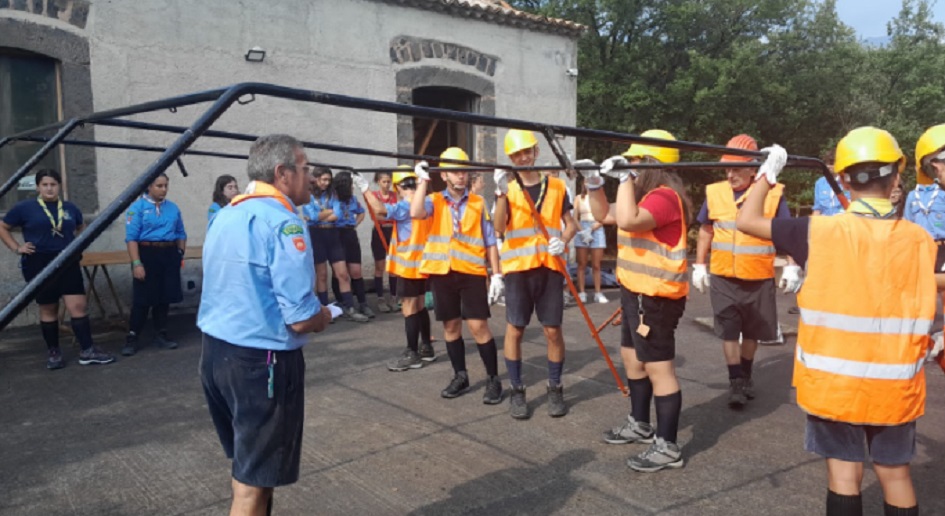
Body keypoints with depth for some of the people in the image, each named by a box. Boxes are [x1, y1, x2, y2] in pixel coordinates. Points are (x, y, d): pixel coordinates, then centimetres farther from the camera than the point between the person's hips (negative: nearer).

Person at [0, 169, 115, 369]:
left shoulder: (70, 208, 6)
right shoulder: (24, 208, -3)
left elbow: (81, 228, 25)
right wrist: (17, 248, -3)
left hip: (68, 262, 2)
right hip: (39, 264, -2)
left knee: (78, 306, -4)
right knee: (48, 309, 6)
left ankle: (87, 351, -1)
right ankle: (53, 352, 19)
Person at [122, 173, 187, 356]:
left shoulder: (173, 208, 9)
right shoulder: (138, 207, -6)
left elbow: (181, 234, 17)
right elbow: (131, 238, -11)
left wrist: (181, 252, 5)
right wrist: (136, 263, -17)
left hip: (170, 255, 5)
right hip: (147, 254, -4)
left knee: (165, 297, 11)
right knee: (143, 299, -1)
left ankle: (161, 335, 23)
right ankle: (132, 337, 10)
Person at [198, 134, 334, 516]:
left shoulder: (224, 215, 9)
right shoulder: (282, 222, -19)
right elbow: (301, 319, -24)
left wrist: (311, 313, 18)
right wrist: (325, 316, -1)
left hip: (215, 351, 9)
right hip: (262, 360, -9)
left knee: (248, 462, 26)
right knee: (255, 477, 7)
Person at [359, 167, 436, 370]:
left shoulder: (405, 205, -17)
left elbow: (380, 209, -33)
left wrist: (365, 189, -28)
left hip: (408, 264, -9)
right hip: (421, 262, 9)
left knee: (409, 307, -4)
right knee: (419, 305, 17)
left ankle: (412, 354, 0)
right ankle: (426, 347, 25)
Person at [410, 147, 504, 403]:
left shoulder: (478, 203, 6)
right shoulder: (434, 201, 5)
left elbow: (490, 241, 6)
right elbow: (416, 213, -18)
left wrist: (497, 274, 1)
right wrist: (423, 181, -13)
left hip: (471, 271, -1)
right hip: (442, 271, 2)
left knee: (478, 325, -5)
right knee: (451, 325, 10)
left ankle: (493, 379, 8)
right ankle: (460, 376, 25)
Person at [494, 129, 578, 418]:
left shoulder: (556, 187, 9)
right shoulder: (507, 189, 4)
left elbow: (570, 224, 13)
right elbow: (499, 228, -11)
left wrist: (563, 240, -9)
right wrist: (502, 192, -23)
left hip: (550, 267, 1)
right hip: (518, 267, -1)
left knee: (553, 330, 3)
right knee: (514, 329, 1)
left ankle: (555, 389, 18)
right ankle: (516, 391, 14)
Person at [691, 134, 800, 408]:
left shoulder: (773, 193, -9)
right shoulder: (714, 193, -1)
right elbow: (706, 231, 10)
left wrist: (791, 267, -10)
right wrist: (699, 265, 8)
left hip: (759, 279, -1)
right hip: (723, 277, 1)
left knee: (751, 332, 15)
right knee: (729, 331, 0)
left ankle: (746, 377, 34)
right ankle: (736, 382, 8)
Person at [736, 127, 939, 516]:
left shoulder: (821, 232, -14)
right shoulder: (920, 240, -5)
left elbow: (747, 221, -7)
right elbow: (923, 315, 1)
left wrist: (767, 174, 4)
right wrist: (932, 344, 22)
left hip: (833, 380, -2)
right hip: (896, 384, 2)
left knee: (844, 469, 10)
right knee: (895, 472, 16)